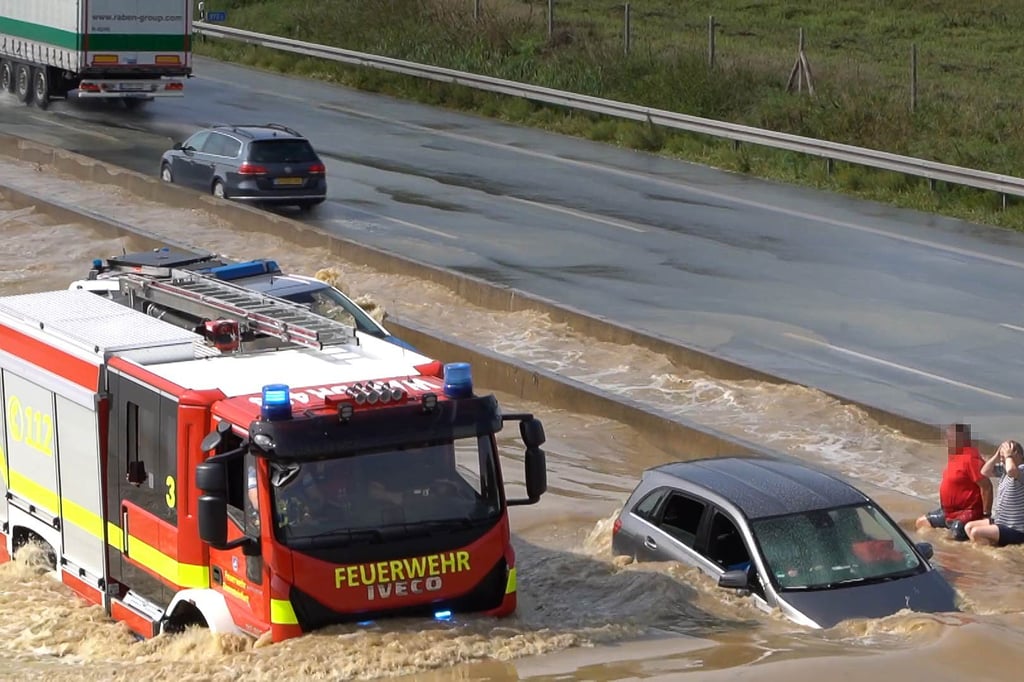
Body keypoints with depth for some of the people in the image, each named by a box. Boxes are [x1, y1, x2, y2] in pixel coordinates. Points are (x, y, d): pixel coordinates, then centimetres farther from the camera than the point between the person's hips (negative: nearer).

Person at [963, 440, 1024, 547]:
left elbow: (1011, 470, -44)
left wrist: (1008, 455, -23)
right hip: (1000, 522, 11)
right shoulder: (1004, 470, 9)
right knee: (969, 527, 10)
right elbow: (985, 471, 15)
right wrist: (997, 455, 3)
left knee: (976, 532, -22)